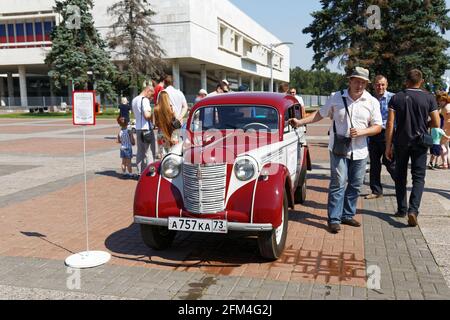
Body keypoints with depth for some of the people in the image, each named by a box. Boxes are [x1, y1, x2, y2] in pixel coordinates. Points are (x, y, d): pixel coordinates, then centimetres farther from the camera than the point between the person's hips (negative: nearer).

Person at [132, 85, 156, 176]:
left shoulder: (134, 100, 16)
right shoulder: (145, 100, -13)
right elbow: (147, 115, -24)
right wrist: (152, 114, -4)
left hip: (138, 128, 9)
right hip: (146, 128, -9)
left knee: (140, 152, 13)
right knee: (150, 152, -3)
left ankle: (140, 173, 16)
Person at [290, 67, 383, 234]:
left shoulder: (372, 102, 1)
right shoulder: (337, 98, -1)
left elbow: (377, 127, 2)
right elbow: (320, 114, 9)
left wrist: (361, 132, -15)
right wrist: (301, 122, 2)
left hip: (360, 151, 3)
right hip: (339, 149, -3)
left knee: (355, 185, 10)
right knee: (339, 184, -7)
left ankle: (347, 215, 25)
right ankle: (334, 219, 2)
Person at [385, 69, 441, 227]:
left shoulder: (396, 98, -3)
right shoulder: (429, 98, -3)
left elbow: (390, 124, -7)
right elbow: (436, 124, -3)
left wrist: (388, 146, -3)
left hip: (400, 142, 1)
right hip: (420, 142, -1)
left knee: (400, 177, 13)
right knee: (418, 177, 4)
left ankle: (402, 209, 18)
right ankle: (413, 209, -13)